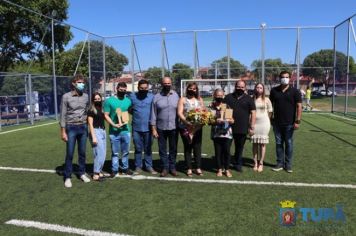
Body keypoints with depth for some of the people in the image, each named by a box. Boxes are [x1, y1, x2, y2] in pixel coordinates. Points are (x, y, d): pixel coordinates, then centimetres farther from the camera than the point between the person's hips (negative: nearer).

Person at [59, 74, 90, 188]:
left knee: (82, 152, 11)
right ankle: (67, 177, 11)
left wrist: (87, 127, 10)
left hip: (83, 127, 4)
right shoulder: (66, 96, -6)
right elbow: (63, 115, -6)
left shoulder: (85, 96, 5)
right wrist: (63, 131, -8)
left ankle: (82, 173, 25)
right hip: (71, 128, -3)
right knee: (69, 154, 1)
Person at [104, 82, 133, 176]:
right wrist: (114, 124, -18)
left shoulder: (128, 101, 7)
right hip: (114, 131, -3)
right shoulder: (109, 101, -3)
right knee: (115, 152, 5)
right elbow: (106, 115, -5)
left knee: (125, 152, 14)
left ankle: (125, 168, 29)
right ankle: (114, 170, 17)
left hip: (126, 130, 3)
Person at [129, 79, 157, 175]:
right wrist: (136, 114, -3)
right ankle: (138, 166, 20)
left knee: (148, 148, 9)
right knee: (138, 148, 10)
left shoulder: (152, 97, -1)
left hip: (148, 127, -1)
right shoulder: (132, 96, 3)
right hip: (136, 127, 1)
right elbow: (129, 109, 12)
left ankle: (149, 166, 18)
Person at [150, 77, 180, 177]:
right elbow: (153, 114, 0)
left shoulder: (176, 95, 2)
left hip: (174, 127, 0)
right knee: (162, 149, 8)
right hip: (161, 128, 0)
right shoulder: (156, 97, 0)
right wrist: (153, 129, -4)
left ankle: (172, 167, 23)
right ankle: (165, 168, 20)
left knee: (173, 149, 10)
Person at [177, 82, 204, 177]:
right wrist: (187, 122, -21)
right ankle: (189, 169, 11)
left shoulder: (200, 100, 13)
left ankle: (198, 168, 14)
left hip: (198, 127, 3)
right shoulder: (183, 99, 3)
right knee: (187, 148, 4)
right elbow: (179, 113, -7)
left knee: (197, 147, 5)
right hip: (185, 127, -2)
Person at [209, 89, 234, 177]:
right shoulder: (211, 107, 3)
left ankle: (227, 169, 15)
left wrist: (229, 120, -20)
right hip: (216, 133, 1)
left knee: (226, 151, 0)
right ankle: (219, 169, 20)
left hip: (227, 133, -1)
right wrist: (215, 121, -15)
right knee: (218, 152, 6)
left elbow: (232, 120, -1)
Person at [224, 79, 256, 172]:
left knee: (240, 147, 10)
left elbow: (253, 113, 3)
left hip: (243, 129, 0)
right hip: (229, 127, 1)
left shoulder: (248, 99, 5)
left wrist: (252, 126, -3)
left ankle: (238, 164, 25)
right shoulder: (228, 97, 7)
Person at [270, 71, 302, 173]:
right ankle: (279, 164, 17)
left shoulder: (294, 91, -3)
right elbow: (270, 104, 11)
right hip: (277, 123, 2)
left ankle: (288, 165, 16)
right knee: (278, 143, 8)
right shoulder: (274, 90, 5)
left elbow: (299, 106, -5)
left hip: (289, 123, -2)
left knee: (289, 144, 5)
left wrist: (297, 121, -12)